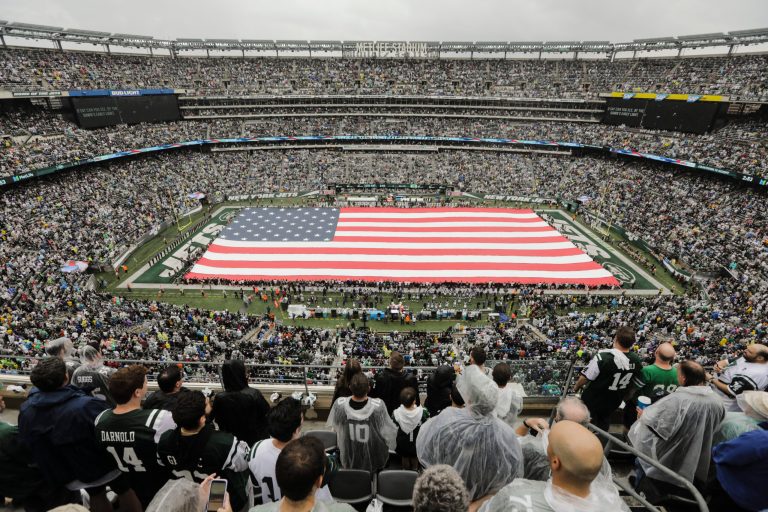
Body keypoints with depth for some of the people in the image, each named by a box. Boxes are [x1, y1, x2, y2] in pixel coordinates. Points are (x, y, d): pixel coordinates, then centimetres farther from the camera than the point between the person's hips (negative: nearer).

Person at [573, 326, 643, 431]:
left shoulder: (603, 357, -35)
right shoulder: (637, 360, -17)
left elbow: (586, 377, -23)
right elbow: (635, 383, 1)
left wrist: (576, 387, -3)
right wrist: (626, 396, 20)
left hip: (594, 400, -5)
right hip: (614, 402, 5)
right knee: (604, 426, 30)